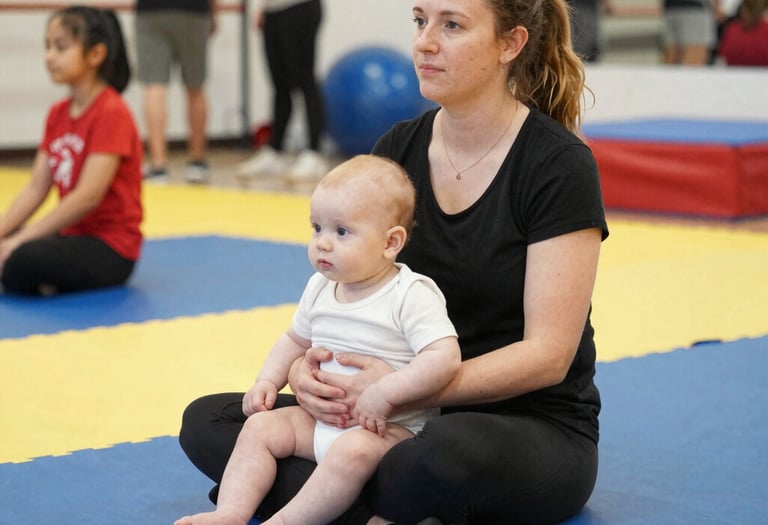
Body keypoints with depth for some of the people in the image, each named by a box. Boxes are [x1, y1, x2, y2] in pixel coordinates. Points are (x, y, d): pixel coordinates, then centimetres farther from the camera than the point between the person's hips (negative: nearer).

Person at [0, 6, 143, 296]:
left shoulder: (111, 113, -15)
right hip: (72, 233, 8)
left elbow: (87, 196, -22)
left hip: (111, 247, -8)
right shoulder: (58, 113, 11)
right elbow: (36, 188, 6)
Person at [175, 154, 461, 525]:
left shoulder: (411, 296, -17)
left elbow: (444, 358, -27)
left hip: (390, 428, -8)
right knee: (260, 426, -4)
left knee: (352, 451, -35)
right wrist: (268, 380, 7)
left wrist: (384, 393, -31)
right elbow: (296, 340, 24)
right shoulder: (319, 289, 6)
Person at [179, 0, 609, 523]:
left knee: (448, 453, -42)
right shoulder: (397, 149, 4)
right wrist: (306, 367, -16)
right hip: (418, 419, 6)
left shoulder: (559, 164, -14)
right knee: (206, 422, -8)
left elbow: (547, 354, -18)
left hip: (538, 428, -6)